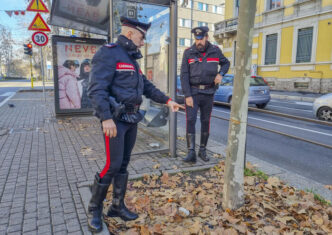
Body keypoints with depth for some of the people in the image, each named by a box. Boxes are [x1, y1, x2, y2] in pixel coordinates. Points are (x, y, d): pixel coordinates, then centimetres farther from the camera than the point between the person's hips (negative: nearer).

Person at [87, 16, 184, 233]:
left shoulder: (132, 59, 18)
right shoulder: (108, 54, -11)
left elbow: (147, 86, 21)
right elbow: (96, 89, -20)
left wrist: (167, 100, 15)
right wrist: (106, 118, -26)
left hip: (132, 118, 9)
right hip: (116, 119, -8)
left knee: (123, 164, 12)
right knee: (112, 165, -6)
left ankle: (118, 206, 26)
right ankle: (94, 210, 15)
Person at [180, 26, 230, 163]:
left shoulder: (215, 51, 2)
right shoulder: (188, 53, -4)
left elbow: (226, 63, 18)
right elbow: (184, 75, -7)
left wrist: (220, 74, -5)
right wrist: (187, 95, -15)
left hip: (208, 93, 2)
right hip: (192, 92, -2)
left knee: (205, 122, 7)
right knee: (190, 121, -12)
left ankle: (202, 150, 21)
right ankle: (191, 153, -9)